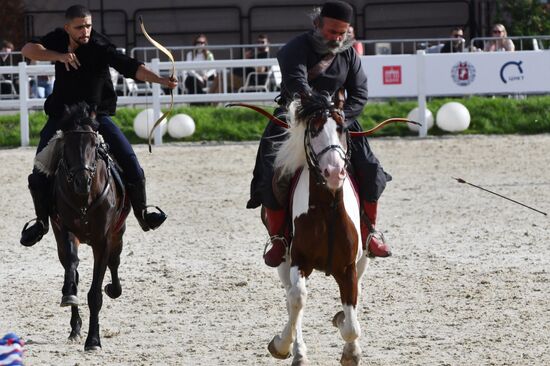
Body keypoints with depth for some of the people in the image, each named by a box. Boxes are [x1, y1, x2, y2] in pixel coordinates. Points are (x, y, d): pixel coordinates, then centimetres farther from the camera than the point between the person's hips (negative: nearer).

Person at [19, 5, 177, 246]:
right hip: (61, 115, 2)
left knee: (132, 166, -10)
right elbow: (28, 50, -15)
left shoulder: (100, 47, -17)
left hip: (97, 115, -2)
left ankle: (142, 213, 13)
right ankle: (42, 220, 17)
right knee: (39, 176, -6)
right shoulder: (58, 40, -4)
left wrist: (161, 80, -41)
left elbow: (130, 67, -27)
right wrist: (59, 56, -29)